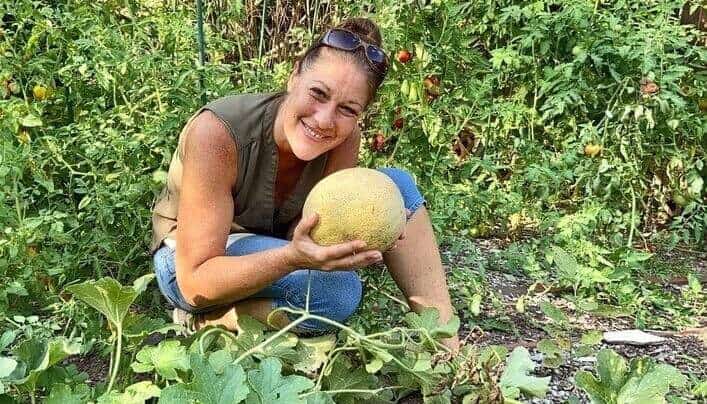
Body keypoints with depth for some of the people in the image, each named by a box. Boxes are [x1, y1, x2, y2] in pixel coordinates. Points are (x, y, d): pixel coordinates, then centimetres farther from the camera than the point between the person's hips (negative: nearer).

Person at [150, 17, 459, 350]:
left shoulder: (343, 139, -19)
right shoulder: (217, 132, -34)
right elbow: (195, 283, -32)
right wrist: (291, 258, -48)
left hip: (274, 244, 6)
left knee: (398, 185, -12)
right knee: (338, 289, -33)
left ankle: (447, 346, -7)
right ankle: (203, 321, -10)